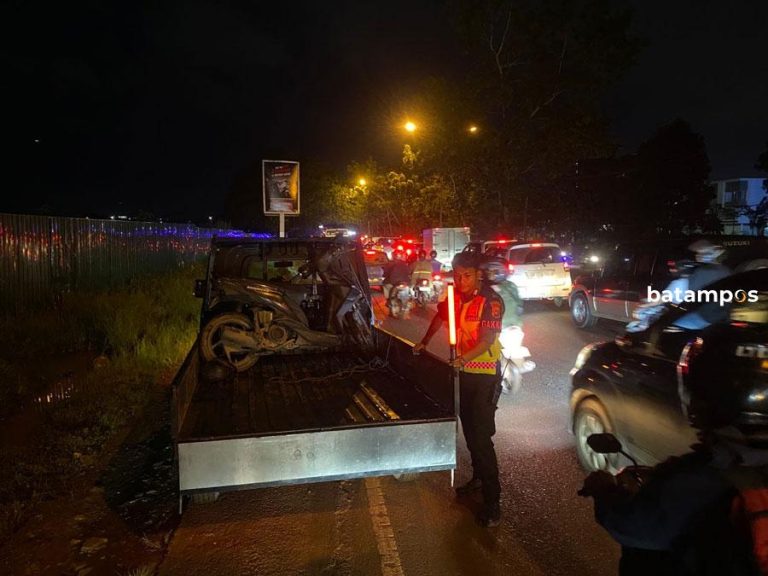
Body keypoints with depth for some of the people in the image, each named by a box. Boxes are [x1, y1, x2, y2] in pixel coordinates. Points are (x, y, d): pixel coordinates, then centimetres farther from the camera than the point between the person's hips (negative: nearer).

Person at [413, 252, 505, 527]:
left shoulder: (490, 302, -20)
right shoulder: (454, 297, 0)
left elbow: (487, 340, -29)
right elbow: (440, 317, 19)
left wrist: (464, 358, -44)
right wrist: (424, 343, 15)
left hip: (486, 375, -7)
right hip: (463, 372, 7)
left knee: (482, 436, -8)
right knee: (469, 429, 19)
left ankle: (492, 501, 3)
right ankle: (478, 478, 40)